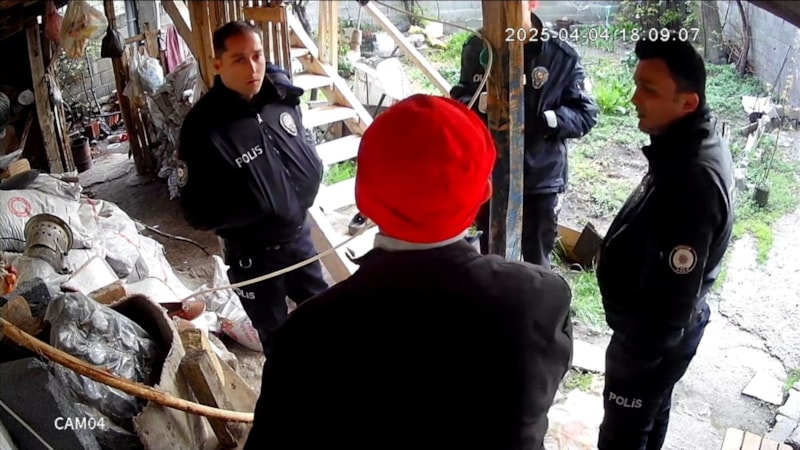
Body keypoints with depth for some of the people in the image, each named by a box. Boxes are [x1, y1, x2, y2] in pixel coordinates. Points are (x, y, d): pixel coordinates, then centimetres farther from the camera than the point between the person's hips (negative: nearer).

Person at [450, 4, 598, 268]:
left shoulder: (562, 55, -9)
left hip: (541, 178, -2)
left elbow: (586, 115, -7)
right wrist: (480, 103, -21)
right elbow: (459, 99, 2)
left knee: (537, 261, 14)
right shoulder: (477, 48, -2)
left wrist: (543, 119, -26)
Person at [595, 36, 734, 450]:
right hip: (663, 325, 9)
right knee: (650, 417, 29)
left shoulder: (693, 178, -34)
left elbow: (676, 292, -30)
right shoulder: (688, 146, -3)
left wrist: (639, 353, -19)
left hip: (655, 334, -9)